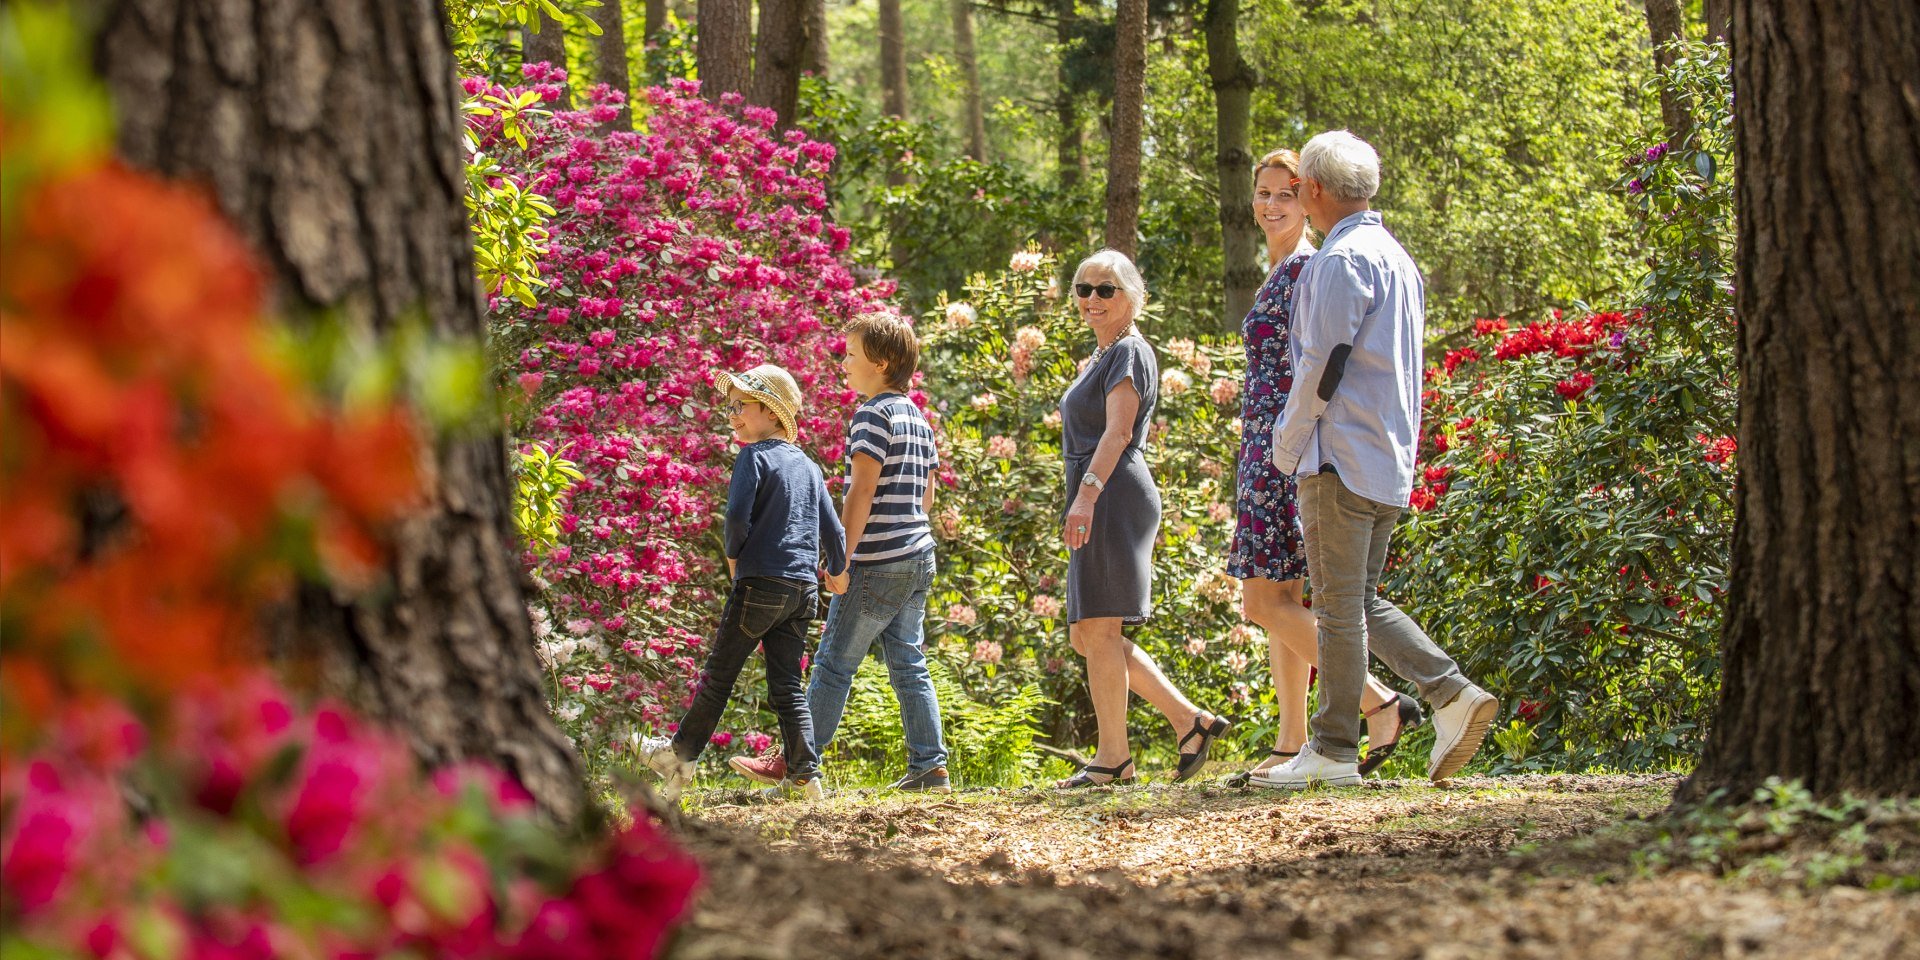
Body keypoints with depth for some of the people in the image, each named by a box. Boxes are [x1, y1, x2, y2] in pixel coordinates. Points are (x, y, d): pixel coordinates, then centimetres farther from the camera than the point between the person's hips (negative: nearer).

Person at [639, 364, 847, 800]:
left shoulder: (754, 456, -6)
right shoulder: (809, 467, 14)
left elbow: (738, 515, -18)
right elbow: (833, 530, 15)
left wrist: (733, 556, 0)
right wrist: (837, 573, 28)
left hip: (759, 584, -6)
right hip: (804, 588, 6)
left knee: (718, 675, 6)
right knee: (788, 686, 8)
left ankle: (680, 756, 17)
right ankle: (806, 776, -1)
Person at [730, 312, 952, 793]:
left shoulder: (873, 413, -13)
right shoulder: (918, 418, 14)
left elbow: (862, 490, -18)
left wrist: (841, 559, -17)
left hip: (878, 564, -8)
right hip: (919, 556, 8)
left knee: (835, 661, -2)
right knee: (908, 663, 10)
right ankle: (930, 766, 6)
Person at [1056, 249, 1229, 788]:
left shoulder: (1128, 352, -6)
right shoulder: (1101, 356, 24)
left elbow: (1118, 430, -19)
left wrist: (1087, 491, -29)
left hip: (1114, 495, -11)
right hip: (1099, 501, 11)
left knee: (1097, 627, -10)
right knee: (1087, 636, 8)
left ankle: (1113, 758, -8)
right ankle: (1190, 721, 9)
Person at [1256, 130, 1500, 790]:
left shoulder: (1342, 259, -12)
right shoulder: (1396, 258, 19)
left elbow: (1323, 364, -16)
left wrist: (1287, 444, -4)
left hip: (1342, 457, -9)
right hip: (1392, 462, 9)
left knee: (1340, 605, -6)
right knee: (1364, 603, 13)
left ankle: (1333, 752, -3)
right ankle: (1452, 694, 0)